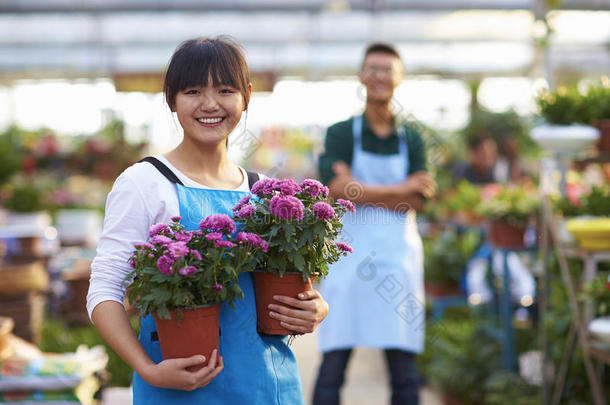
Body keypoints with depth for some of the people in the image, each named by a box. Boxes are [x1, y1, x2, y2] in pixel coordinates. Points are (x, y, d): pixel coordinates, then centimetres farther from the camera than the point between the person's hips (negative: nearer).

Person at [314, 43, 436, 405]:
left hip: (399, 256, 2)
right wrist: (400, 189, -10)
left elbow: (418, 202, -2)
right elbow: (335, 187, -12)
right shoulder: (341, 133, 5)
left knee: (404, 368, 4)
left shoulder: (411, 138, 11)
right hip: (349, 254, -2)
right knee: (334, 361, -2)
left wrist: (359, 188, -10)